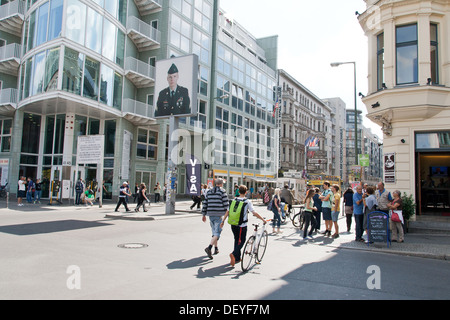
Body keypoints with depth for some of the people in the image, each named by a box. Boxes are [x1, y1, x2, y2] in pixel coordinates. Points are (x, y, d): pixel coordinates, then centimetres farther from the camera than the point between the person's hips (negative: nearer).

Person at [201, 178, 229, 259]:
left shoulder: (209, 192, 14)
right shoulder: (222, 191, -3)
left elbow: (205, 204, 14)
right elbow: (225, 204, -8)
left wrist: (203, 215, 19)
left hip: (210, 214, 6)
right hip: (218, 215, -6)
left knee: (214, 231, 19)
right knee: (217, 232, -7)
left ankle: (216, 248, 25)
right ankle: (209, 247, -24)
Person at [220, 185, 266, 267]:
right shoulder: (247, 202, -9)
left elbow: (228, 212, 4)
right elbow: (254, 213, -14)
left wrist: (223, 221, 11)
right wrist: (263, 219, -5)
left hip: (233, 224, 5)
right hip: (242, 225, -5)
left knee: (237, 240, 19)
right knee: (241, 241, 7)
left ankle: (237, 258, 24)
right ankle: (234, 254, -15)